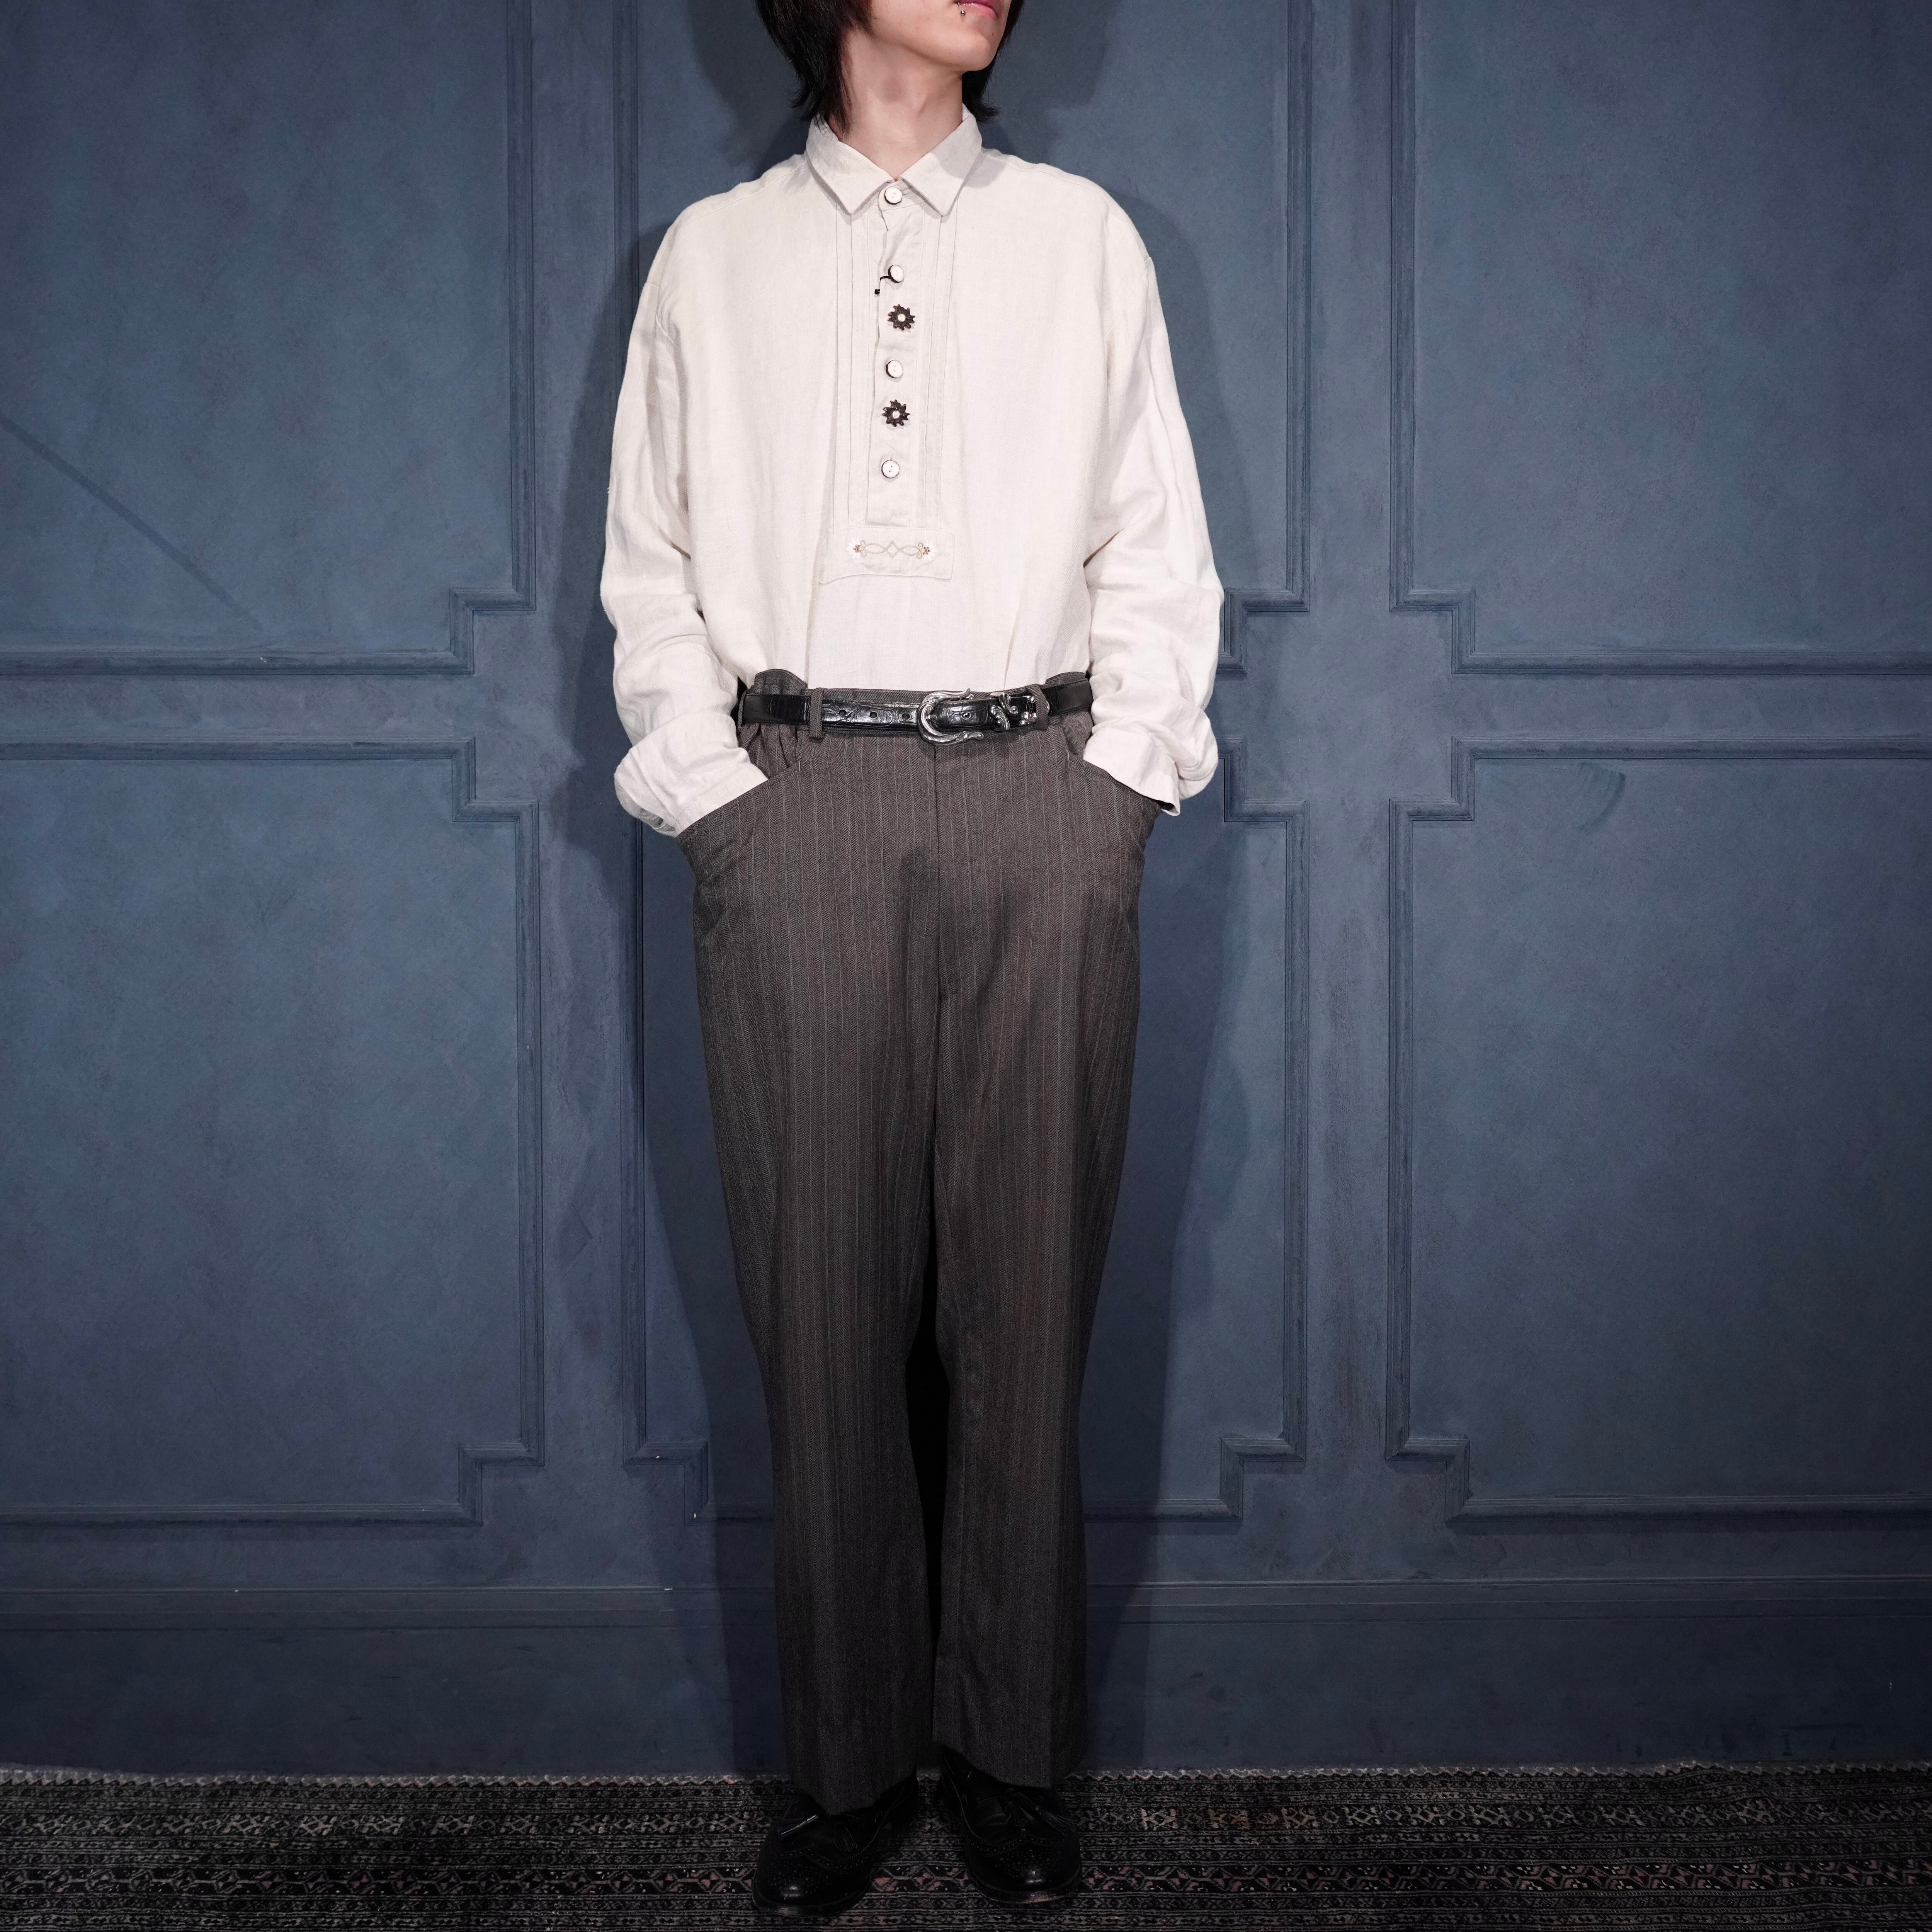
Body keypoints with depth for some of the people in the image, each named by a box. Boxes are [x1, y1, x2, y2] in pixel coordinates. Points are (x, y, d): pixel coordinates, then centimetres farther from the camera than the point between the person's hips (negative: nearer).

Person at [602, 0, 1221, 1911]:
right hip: (793, 801, 0)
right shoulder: (711, 259, 14)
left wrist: (1119, 778, -1)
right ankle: (846, 1764, 15)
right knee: (821, 1304, 1)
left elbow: (1155, 551, 11)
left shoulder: (1081, 236, 15)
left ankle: (1012, 1753, 17)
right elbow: (652, 567, 11)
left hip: (1041, 792, 1)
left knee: (1028, 1299, 2)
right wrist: (709, 786, -1)